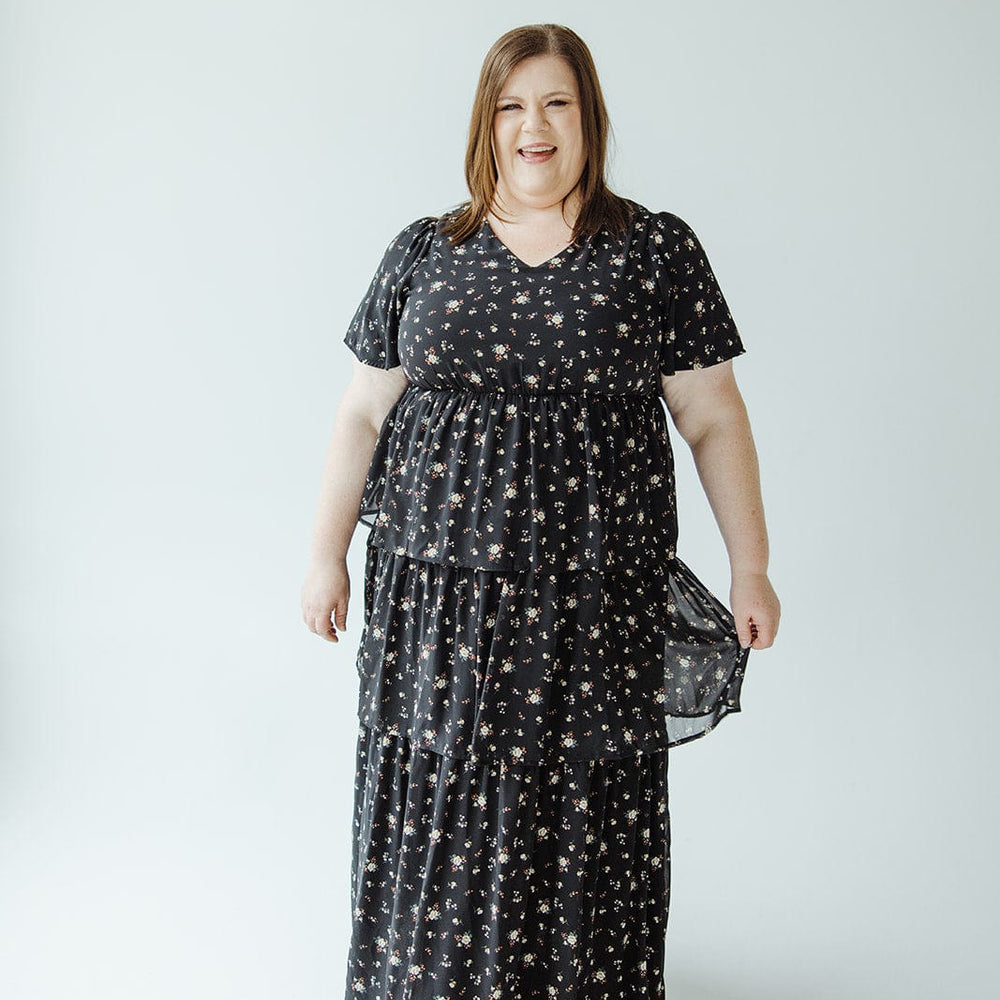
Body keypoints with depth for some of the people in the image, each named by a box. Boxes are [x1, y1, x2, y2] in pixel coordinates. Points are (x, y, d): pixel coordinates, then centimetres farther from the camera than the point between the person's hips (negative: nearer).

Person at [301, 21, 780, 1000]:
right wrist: (327, 554, 7)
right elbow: (363, 412, 10)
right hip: (442, 589, 2)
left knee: (583, 823, 7)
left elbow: (713, 416, 3)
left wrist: (750, 567, 1)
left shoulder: (658, 251, 2)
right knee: (436, 811, 9)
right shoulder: (423, 253, 7)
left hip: (597, 599, -1)